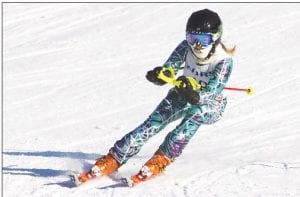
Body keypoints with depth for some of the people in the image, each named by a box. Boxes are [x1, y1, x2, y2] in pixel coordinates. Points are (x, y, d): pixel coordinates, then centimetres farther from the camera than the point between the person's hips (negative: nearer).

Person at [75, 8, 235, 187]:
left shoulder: (224, 61, -27)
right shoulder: (186, 47, -17)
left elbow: (212, 93, -34)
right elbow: (169, 70, -20)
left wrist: (194, 93, -56)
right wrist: (160, 74, -44)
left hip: (212, 105, -3)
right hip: (183, 96, 3)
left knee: (197, 112, -37)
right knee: (154, 123, -20)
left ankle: (160, 161, -31)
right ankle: (112, 160, -19)